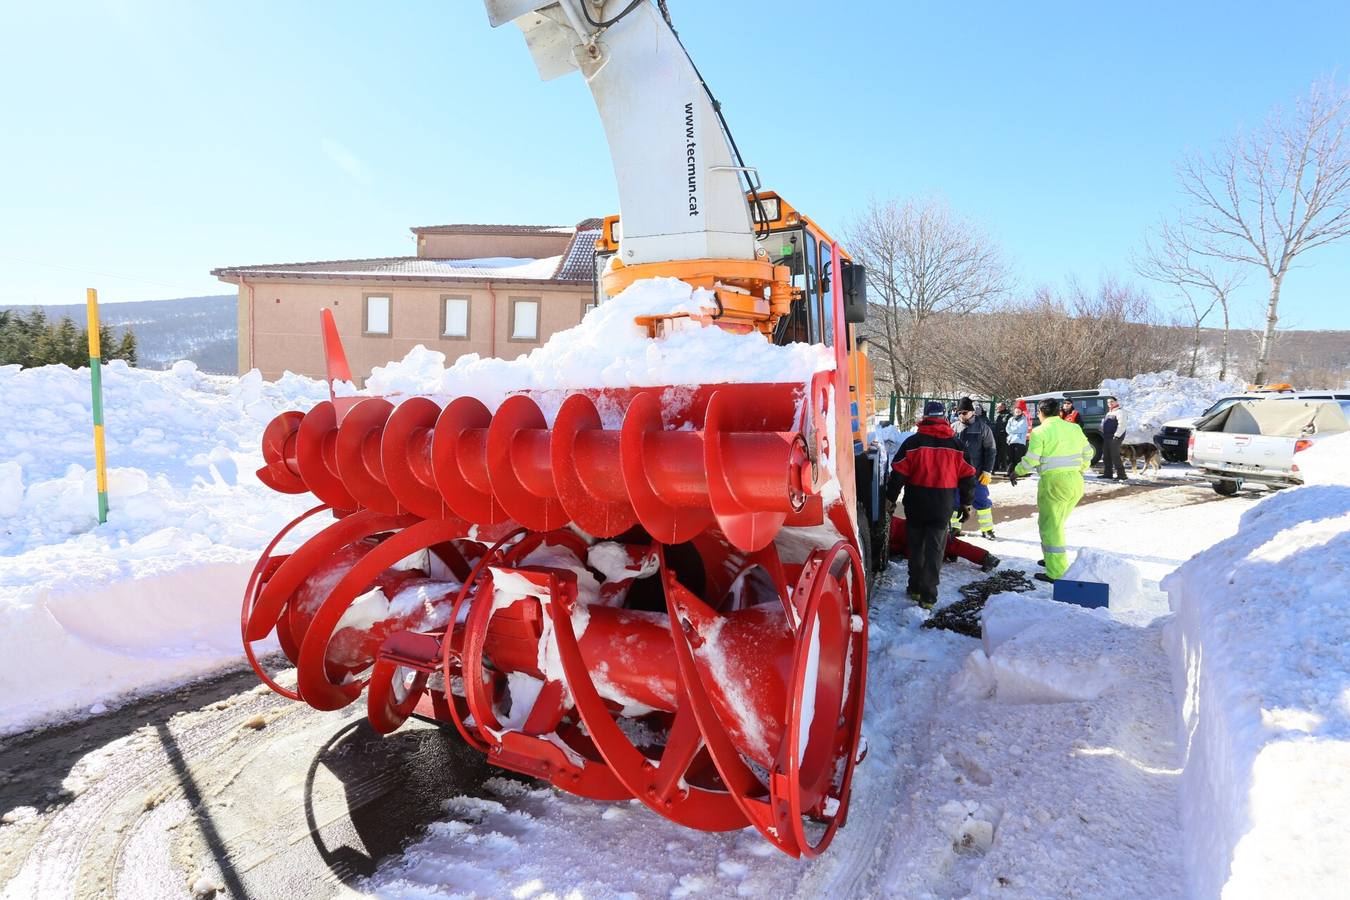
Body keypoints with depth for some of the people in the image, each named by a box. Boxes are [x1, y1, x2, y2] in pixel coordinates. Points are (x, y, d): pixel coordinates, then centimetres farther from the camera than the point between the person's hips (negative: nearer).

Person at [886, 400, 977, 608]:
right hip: (942, 509, 1)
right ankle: (928, 596, 2)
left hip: (915, 507, 0)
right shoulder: (956, 445, 1)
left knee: (915, 548, 15)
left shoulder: (913, 442, -6)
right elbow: (967, 476, 6)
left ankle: (915, 589, 25)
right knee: (935, 550, 5)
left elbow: (898, 474, -7)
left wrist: (891, 498, 4)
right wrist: (966, 503, 16)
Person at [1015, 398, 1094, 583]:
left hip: (1054, 481, -6)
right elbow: (1088, 453, 17)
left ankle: (1057, 573, -3)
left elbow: (1031, 460, -10)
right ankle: (1052, 558, 34)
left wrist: (1017, 472, 7)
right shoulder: (1074, 428, 10)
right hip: (1076, 481, 7)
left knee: (1050, 526, -1)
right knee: (1056, 523, 23)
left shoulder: (1040, 432, -7)